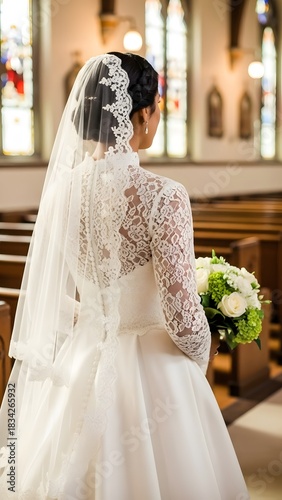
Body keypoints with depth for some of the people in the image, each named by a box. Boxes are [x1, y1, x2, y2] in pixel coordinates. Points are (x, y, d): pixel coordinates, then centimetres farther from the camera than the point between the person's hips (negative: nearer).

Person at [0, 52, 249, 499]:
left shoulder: (61, 188, -4)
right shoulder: (160, 196, -21)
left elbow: (50, 298, 5)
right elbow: (182, 318, -18)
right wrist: (200, 356, 3)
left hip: (78, 370, 6)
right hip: (150, 371, -5)